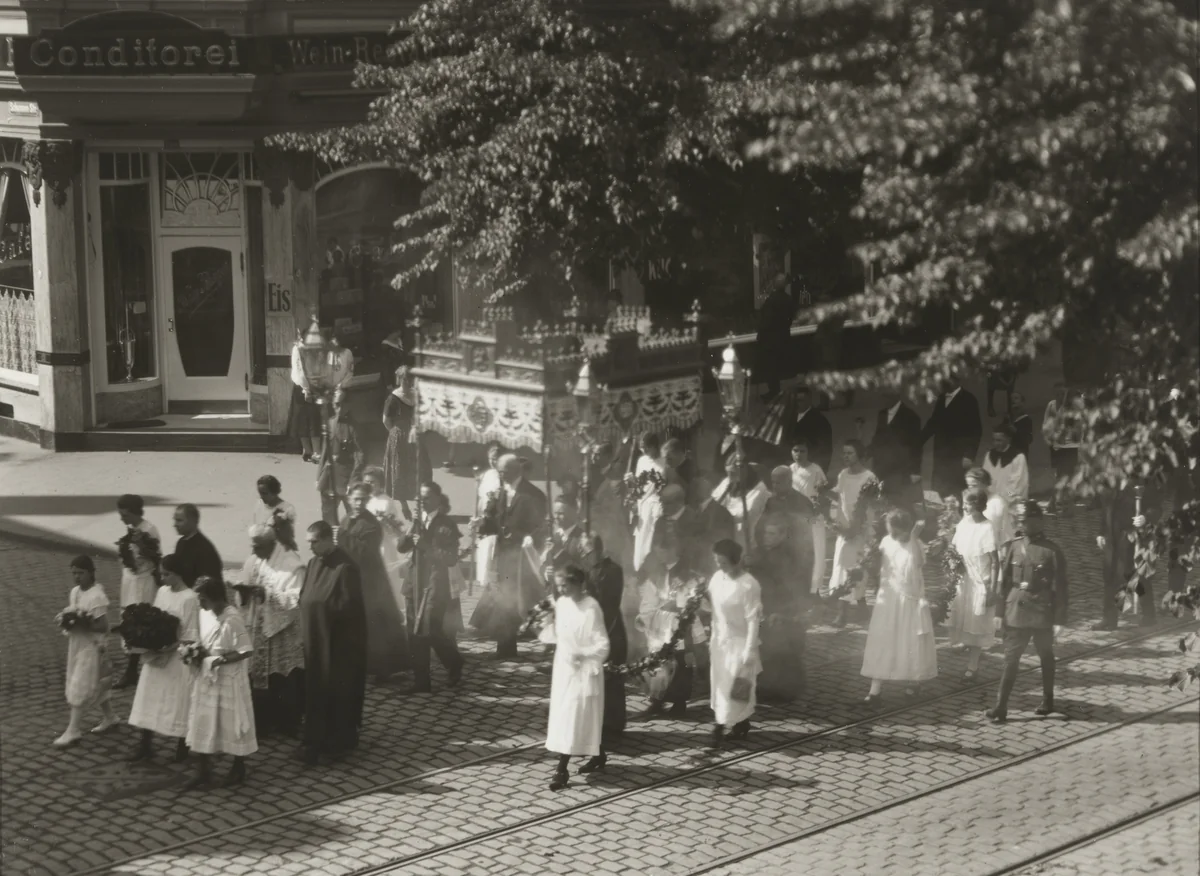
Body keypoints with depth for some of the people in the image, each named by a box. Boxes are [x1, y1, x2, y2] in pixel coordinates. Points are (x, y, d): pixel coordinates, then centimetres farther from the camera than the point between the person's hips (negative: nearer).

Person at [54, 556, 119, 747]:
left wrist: (81, 624, -27)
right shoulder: (74, 591, 6)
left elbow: (103, 626, -22)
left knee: (80, 688, -6)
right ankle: (109, 717, 33)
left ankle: (73, 730, -1)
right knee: (96, 684, 18)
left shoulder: (97, 596, -20)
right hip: (76, 644, 8)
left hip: (92, 647, -8)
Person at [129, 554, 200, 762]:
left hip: (177, 657, -6)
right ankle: (145, 744, 14)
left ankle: (182, 747, 16)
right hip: (156, 655, 7)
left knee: (177, 701, 3)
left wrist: (168, 650, -22)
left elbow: (191, 634, -15)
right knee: (149, 698, 7)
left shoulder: (189, 598, -15)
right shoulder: (161, 592, 6)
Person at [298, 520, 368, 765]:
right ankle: (316, 742, 16)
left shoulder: (344, 568, -17)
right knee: (315, 690, 9)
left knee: (337, 691, 3)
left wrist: (321, 607, -14)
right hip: (315, 638, 7)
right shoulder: (313, 564, 6)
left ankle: (338, 742, 15)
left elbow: (348, 606, -19)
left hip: (338, 641, -7)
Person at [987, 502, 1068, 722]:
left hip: (1042, 613, -3)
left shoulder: (1052, 551, -8)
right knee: (1010, 658, -1)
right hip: (1016, 612, 3)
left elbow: (1060, 588, -8)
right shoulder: (1015, 547, 4)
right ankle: (1001, 707, -3)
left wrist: (1059, 619, -10)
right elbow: (1005, 581, 8)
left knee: (1046, 657, 13)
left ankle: (1048, 701, 28)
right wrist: (1002, 610, 6)